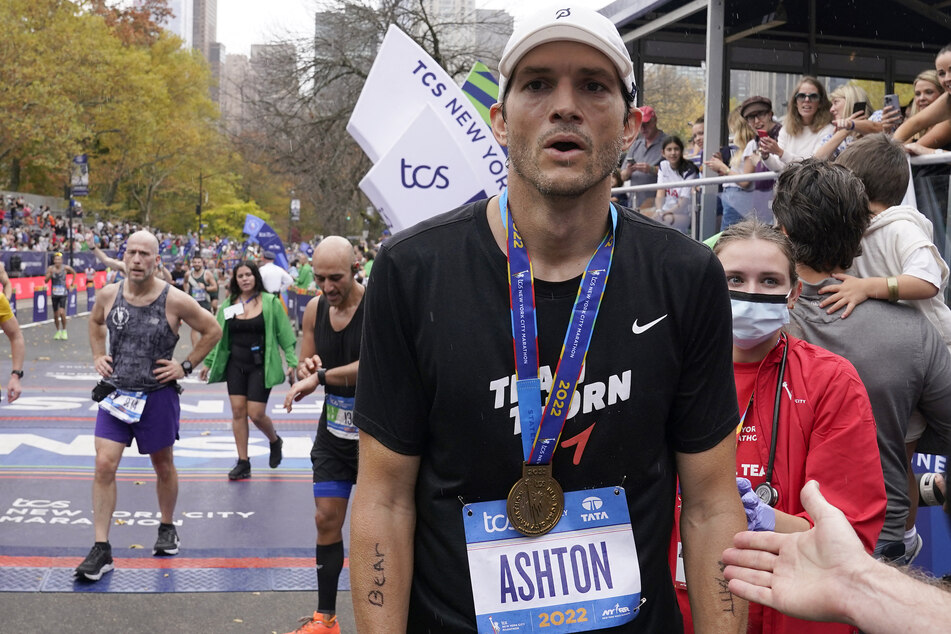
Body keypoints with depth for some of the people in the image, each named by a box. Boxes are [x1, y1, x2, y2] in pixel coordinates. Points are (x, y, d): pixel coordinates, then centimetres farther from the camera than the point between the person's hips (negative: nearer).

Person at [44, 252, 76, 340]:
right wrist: (50, 273, -26)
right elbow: (46, 280, -9)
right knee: (55, 315, 8)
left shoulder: (66, 268, -5)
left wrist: (71, 285, 11)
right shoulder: (50, 268, -4)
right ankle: (58, 331, 26)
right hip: (54, 294, 2)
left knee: (62, 312, -17)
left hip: (63, 293, -2)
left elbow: (74, 273, 13)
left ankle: (64, 331, 0)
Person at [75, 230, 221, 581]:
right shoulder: (107, 295, -3)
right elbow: (95, 322, 20)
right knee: (104, 465, -7)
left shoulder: (174, 300, -14)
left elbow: (212, 330, -2)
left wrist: (186, 365, -6)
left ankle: (167, 528, 39)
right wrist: (98, 356, 8)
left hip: (158, 396, -2)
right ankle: (101, 550, -1)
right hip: (115, 393, 2)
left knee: (163, 466, 15)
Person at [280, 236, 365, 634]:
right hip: (334, 432, 6)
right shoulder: (315, 309, 1)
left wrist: (321, 375, -27)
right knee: (326, 519, 8)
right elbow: (306, 371, 10)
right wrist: (306, 370, -13)